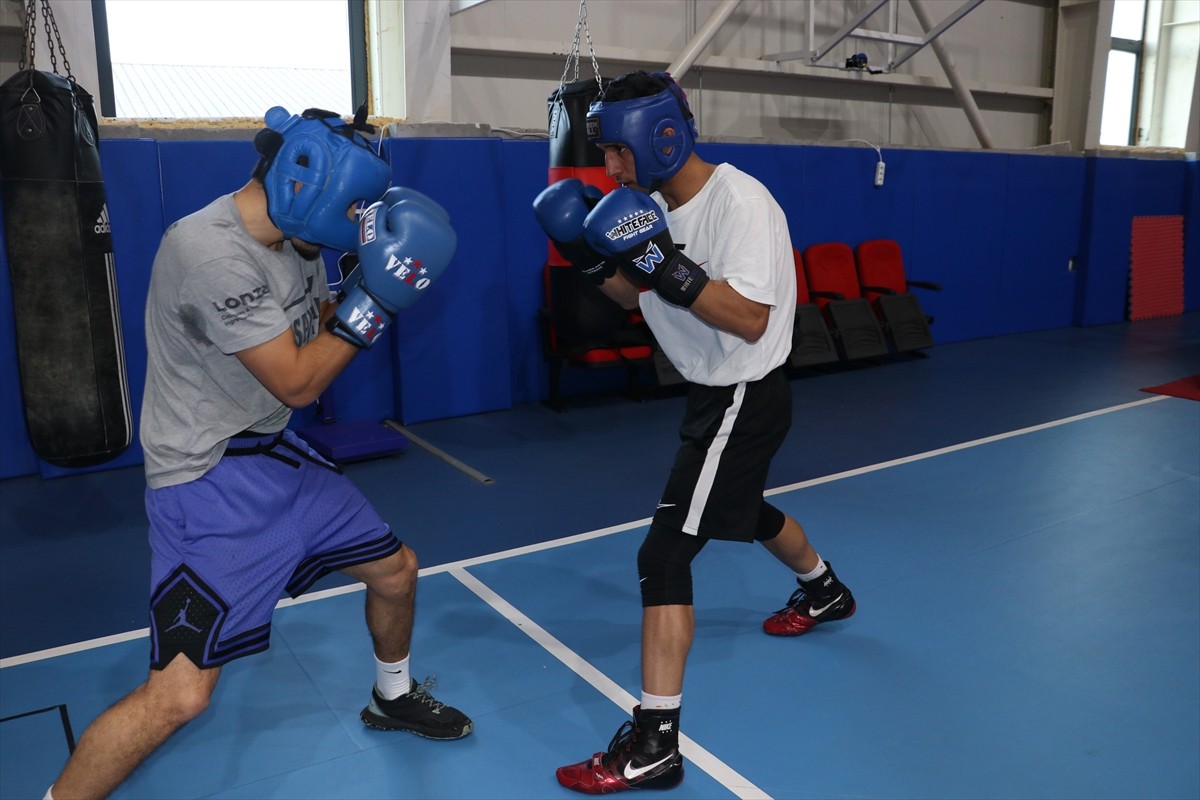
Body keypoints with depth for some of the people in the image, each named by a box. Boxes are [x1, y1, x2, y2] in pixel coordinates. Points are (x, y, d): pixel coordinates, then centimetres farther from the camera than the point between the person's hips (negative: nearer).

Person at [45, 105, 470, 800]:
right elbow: (298, 382, -22)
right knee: (181, 692, -13)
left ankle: (393, 697, 43)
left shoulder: (294, 242, 2)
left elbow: (318, 327, 14)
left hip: (280, 456, 9)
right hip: (210, 482, -9)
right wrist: (374, 298, -19)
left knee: (395, 569, 16)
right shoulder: (211, 254, -25)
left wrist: (375, 273, -1)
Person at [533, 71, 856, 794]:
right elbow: (634, 295, 12)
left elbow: (749, 320, -29)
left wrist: (666, 263, -35)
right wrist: (592, 255, -5)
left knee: (664, 555, -14)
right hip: (713, 391, 10)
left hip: (747, 397, -9)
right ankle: (826, 592, 60)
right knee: (744, 510, 30)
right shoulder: (656, 203, 3)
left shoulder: (740, 202, -22)